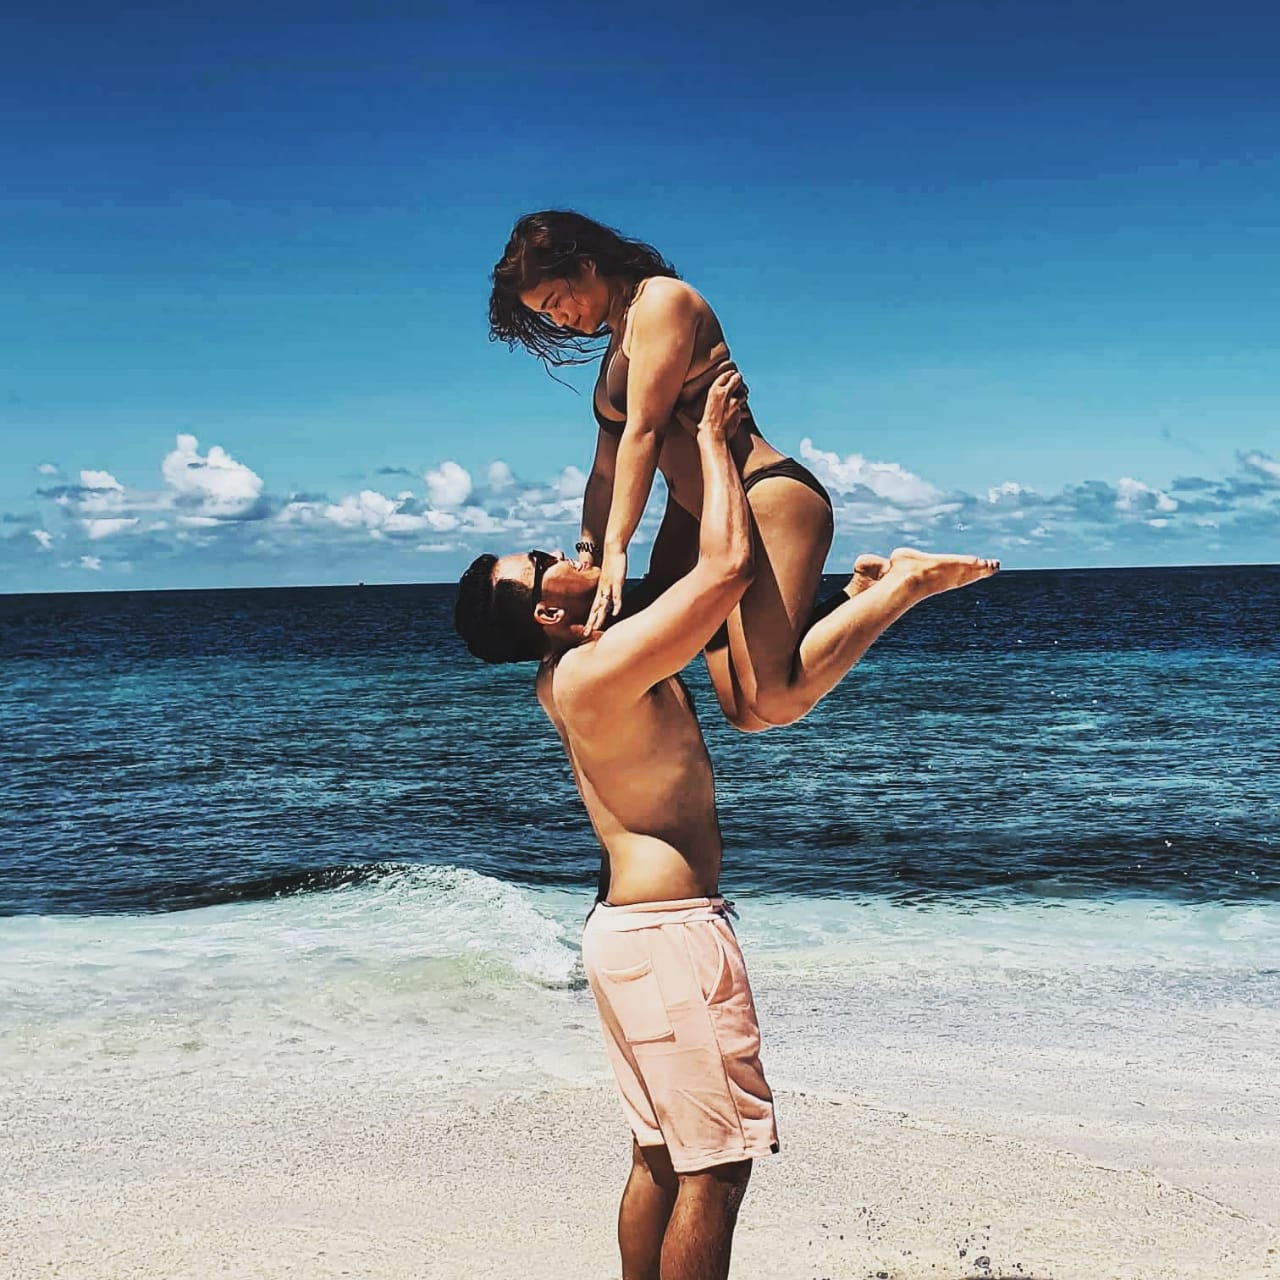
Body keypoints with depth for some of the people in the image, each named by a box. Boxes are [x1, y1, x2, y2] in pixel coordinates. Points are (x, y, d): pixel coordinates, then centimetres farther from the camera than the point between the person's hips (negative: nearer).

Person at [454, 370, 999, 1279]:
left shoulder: (570, 672, 10)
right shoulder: (601, 669, -21)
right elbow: (731, 565, -24)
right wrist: (713, 437, -11)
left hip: (624, 926, 10)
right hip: (672, 932, -10)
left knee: (661, 1155, 17)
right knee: (715, 1166, -3)